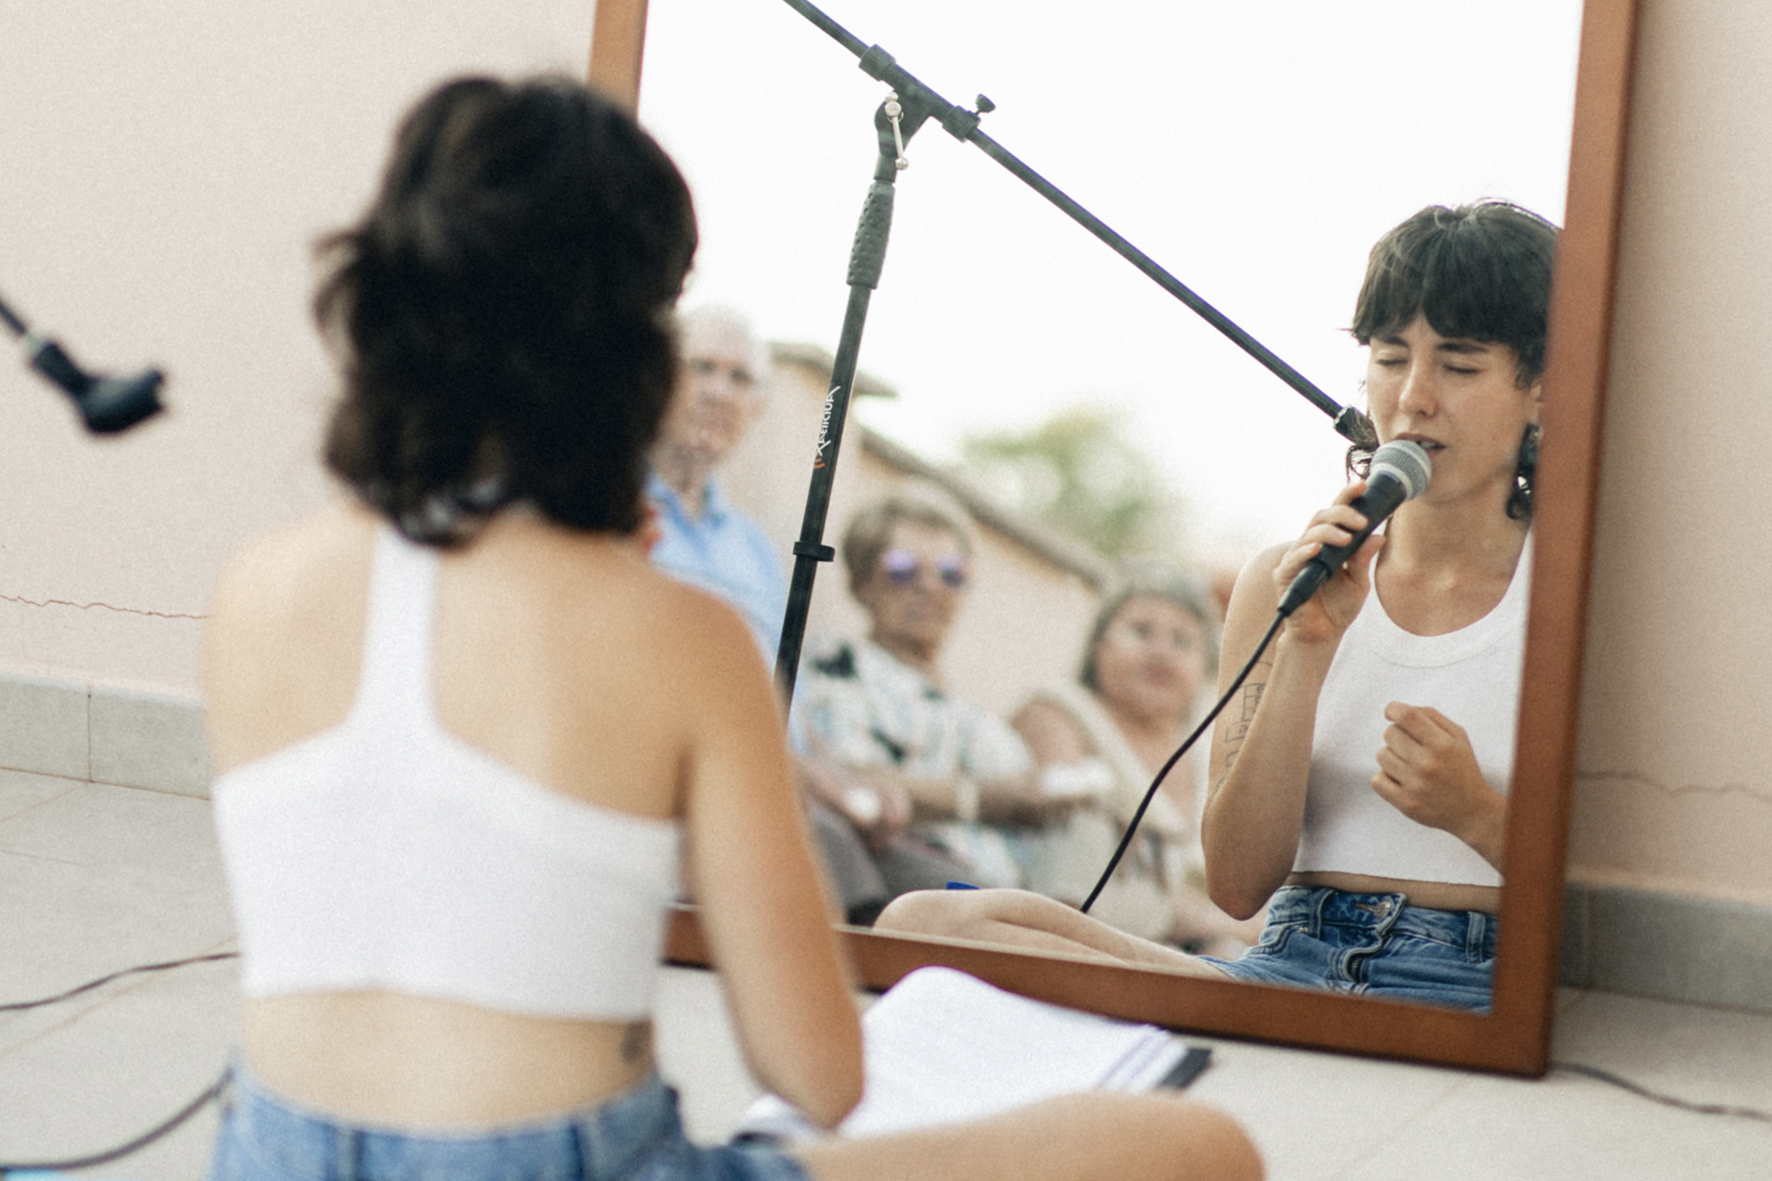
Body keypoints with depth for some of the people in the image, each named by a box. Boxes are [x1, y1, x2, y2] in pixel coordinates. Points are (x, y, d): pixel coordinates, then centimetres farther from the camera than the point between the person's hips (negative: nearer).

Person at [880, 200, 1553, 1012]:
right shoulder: (1284, 585, 14)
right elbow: (1237, 884, 4)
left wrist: (1476, 815, -14)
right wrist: (1306, 648, -5)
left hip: (1475, 989, -5)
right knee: (923, 923, -19)